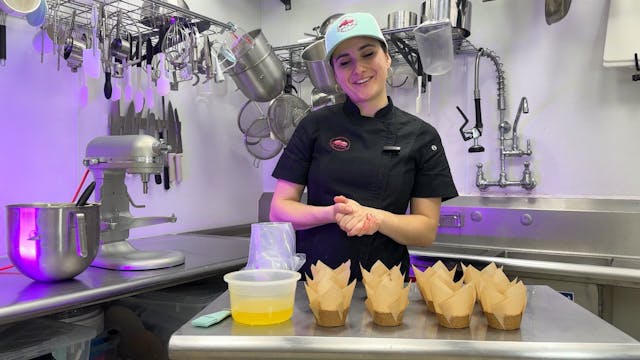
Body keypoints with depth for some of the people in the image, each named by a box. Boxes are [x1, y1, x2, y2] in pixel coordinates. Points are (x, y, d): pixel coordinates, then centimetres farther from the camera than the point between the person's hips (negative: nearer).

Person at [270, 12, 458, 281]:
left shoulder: (421, 136, 1)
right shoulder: (316, 125, 1)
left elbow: (427, 231, 1)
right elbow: (279, 210, 1)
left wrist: (376, 218, -16)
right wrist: (332, 214, -16)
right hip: (312, 276, 0)